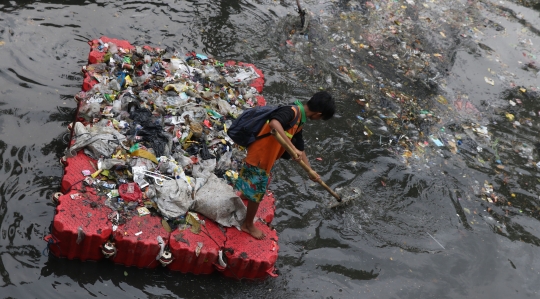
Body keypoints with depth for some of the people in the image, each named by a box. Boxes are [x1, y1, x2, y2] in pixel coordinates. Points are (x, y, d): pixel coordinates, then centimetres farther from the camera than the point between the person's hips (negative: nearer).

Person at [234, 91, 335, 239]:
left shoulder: (298, 122, 4)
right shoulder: (292, 112, -26)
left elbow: (300, 149, 16)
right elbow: (274, 123, -47)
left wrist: (310, 171, 22)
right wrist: (292, 148, -47)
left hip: (266, 158, 9)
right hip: (258, 157, -9)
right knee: (257, 193, 8)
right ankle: (248, 225, 29)